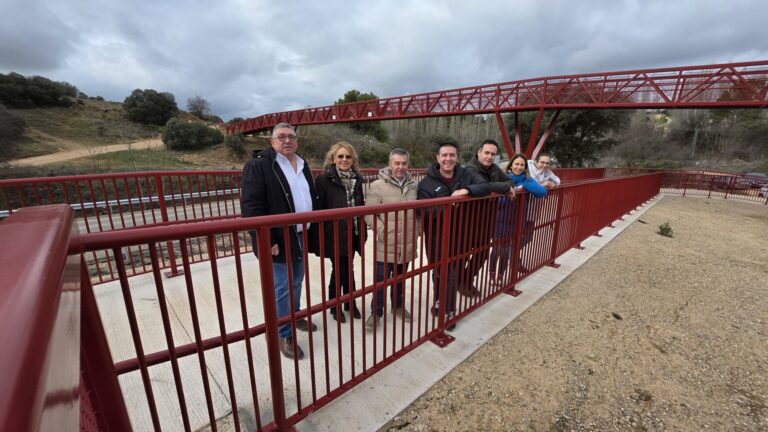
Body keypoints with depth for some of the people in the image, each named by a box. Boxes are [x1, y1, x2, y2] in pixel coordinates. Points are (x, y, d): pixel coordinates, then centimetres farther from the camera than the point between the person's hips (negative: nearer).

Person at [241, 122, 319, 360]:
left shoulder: (303, 165, 12)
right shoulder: (258, 165, -12)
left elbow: (312, 198, 17)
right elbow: (251, 206, -18)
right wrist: (268, 241, -22)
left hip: (301, 236, 7)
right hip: (280, 239, -7)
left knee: (297, 282, 21)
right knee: (283, 288, 2)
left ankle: (295, 316, 42)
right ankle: (284, 336, 21)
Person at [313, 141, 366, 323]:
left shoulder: (356, 179, 7)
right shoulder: (324, 179, -10)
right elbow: (318, 208, -12)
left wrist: (362, 230, 10)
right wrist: (321, 234, -14)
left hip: (352, 233, 5)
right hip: (335, 234, -5)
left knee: (348, 269, 17)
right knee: (339, 270, 6)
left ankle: (350, 303, 36)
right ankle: (334, 306, 29)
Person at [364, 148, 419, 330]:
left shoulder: (414, 186, 3)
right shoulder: (378, 185, -10)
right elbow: (369, 213, -12)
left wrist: (417, 230, 2)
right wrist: (383, 232, -19)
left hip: (407, 245, 4)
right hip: (386, 245, -4)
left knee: (400, 279, 21)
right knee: (381, 280, 7)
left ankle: (397, 306, 42)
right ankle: (376, 312, 26)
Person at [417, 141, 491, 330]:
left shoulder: (465, 175, -1)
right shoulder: (427, 182, -9)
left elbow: (486, 187, -9)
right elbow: (424, 211, -18)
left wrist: (467, 190, -26)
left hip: (457, 235, 1)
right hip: (435, 237, -1)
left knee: (452, 275, 6)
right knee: (437, 272, 17)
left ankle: (449, 311, 24)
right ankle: (438, 301, 43)